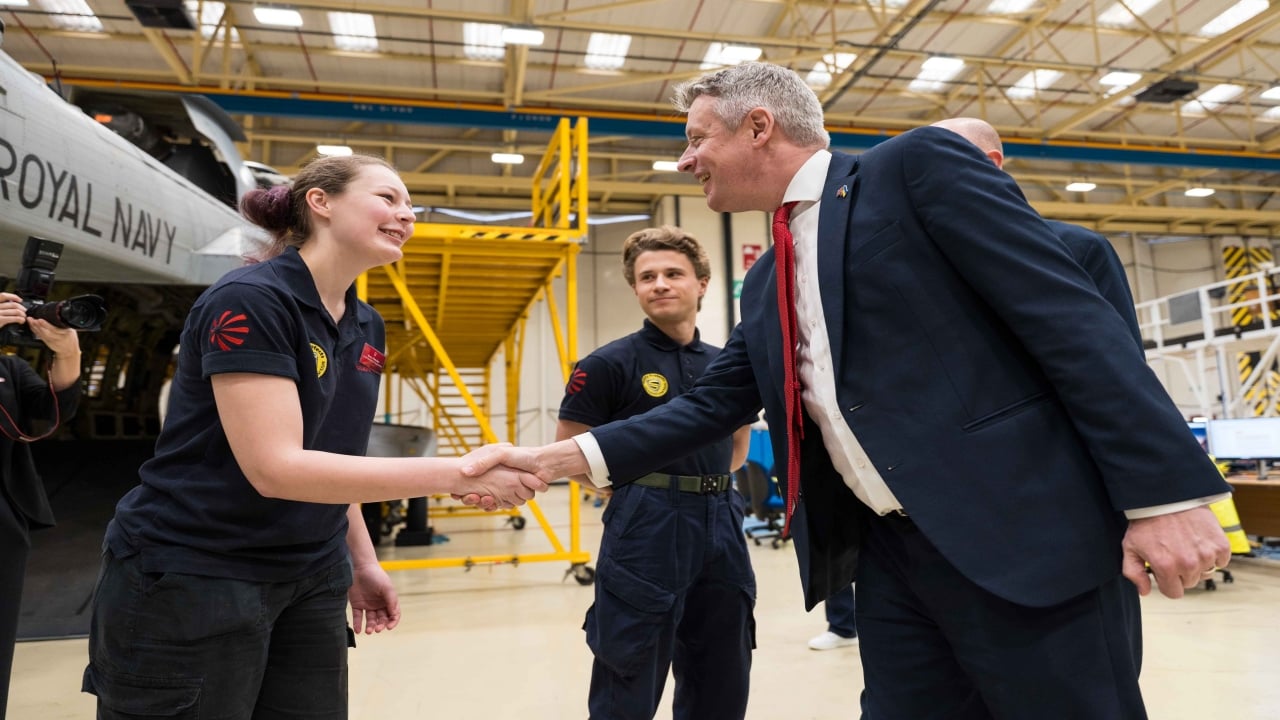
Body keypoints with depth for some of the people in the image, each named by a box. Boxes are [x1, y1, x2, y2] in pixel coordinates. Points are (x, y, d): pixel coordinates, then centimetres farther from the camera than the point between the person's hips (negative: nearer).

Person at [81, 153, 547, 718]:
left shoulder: (366, 327, 6)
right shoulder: (248, 300, -18)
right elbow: (275, 467, -27)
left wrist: (361, 560, 11)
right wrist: (456, 473, -29)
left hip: (310, 582, 7)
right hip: (187, 581, -7)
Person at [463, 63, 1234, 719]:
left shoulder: (919, 165, -4)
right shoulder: (766, 282, 16)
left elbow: (1070, 314, -10)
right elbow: (712, 403, 14)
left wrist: (1166, 491, -16)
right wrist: (551, 457, 7)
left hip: (1022, 532, -6)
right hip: (891, 554, 7)